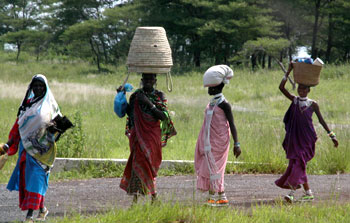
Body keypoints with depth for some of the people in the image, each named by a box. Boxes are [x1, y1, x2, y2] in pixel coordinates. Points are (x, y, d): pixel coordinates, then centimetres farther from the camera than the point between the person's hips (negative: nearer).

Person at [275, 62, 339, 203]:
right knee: (297, 164, 3)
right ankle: (308, 193, 14)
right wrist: (288, 72, -6)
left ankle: (292, 192, -19)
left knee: (299, 163, -13)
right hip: (294, 137, 3)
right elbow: (281, 87, -3)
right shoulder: (294, 100, 7)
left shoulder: (313, 104, 2)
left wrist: (331, 135, 6)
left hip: (307, 138, -3)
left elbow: (321, 120, 8)